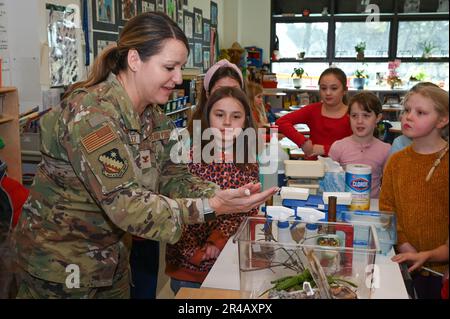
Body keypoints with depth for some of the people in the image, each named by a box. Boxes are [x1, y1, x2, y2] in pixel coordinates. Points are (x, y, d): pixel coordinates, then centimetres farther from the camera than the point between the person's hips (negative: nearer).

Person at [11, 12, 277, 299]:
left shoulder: (153, 115, 0)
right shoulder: (91, 113, -27)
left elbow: (174, 178, -4)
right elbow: (125, 204, -32)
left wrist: (224, 196, -21)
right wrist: (211, 207, -35)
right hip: (61, 267, -7)